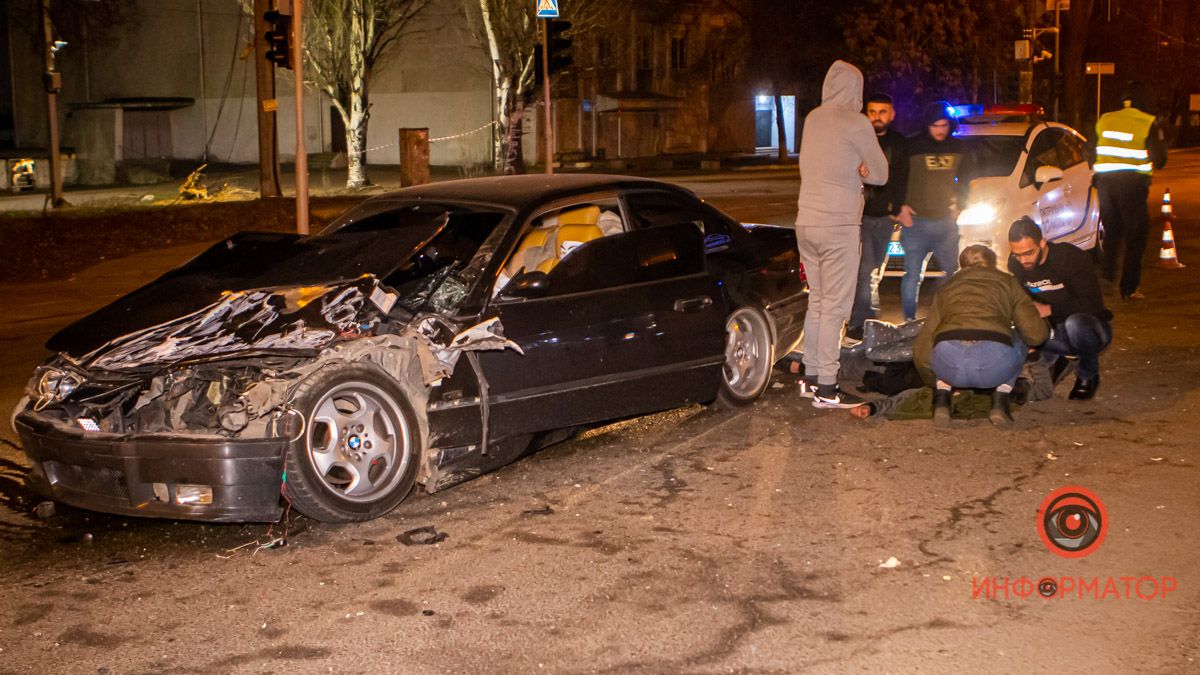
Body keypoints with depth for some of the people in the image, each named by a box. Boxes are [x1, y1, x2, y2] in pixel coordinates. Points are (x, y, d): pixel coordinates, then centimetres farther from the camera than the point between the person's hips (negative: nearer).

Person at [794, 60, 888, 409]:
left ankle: (810, 378, 19)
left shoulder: (813, 119, 11)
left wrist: (854, 170, 4)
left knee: (817, 301, 15)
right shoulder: (856, 124, -9)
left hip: (806, 221, 7)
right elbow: (881, 174, -2)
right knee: (834, 306, -5)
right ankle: (826, 389, -5)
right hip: (838, 224, -7)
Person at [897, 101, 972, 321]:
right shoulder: (913, 146, -5)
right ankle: (909, 322, 6)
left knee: (953, 272, 8)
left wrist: (959, 205, 12)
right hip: (916, 220, -4)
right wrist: (901, 206, -5)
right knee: (912, 275, -1)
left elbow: (964, 180, 21)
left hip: (946, 221, 4)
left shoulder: (958, 148, 8)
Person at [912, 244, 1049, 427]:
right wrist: (1045, 326, 44)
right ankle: (1000, 401, 15)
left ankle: (942, 399, 16)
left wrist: (937, 383, 46)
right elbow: (1036, 334, 19)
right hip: (994, 362, -2)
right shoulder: (1007, 282, 26)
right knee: (1019, 340, 33)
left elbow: (922, 349, 27)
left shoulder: (947, 288, 30)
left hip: (948, 362, 2)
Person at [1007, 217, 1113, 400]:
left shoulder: (1071, 257, -22)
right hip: (1055, 332, 5)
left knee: (1075, 323, -40)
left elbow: (1093, 304, -25)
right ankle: (1053, 360, 6)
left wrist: (1049, 309, -32)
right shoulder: (1016, 264, -7)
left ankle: (1088, 375, -9)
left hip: (1092, 330, -5)